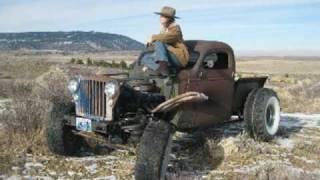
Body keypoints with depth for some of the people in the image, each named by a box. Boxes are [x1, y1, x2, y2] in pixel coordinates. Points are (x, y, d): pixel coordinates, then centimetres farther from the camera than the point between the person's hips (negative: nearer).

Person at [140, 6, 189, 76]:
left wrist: (153, 38, -15)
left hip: (178, 58, -8)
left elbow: (166, 38, -29)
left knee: (158, 42, -26)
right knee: (145, 58, -8)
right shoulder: (163, 29, 15)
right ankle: (164, 70, -29)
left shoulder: (175, 28, -10)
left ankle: (163, 66, -36)